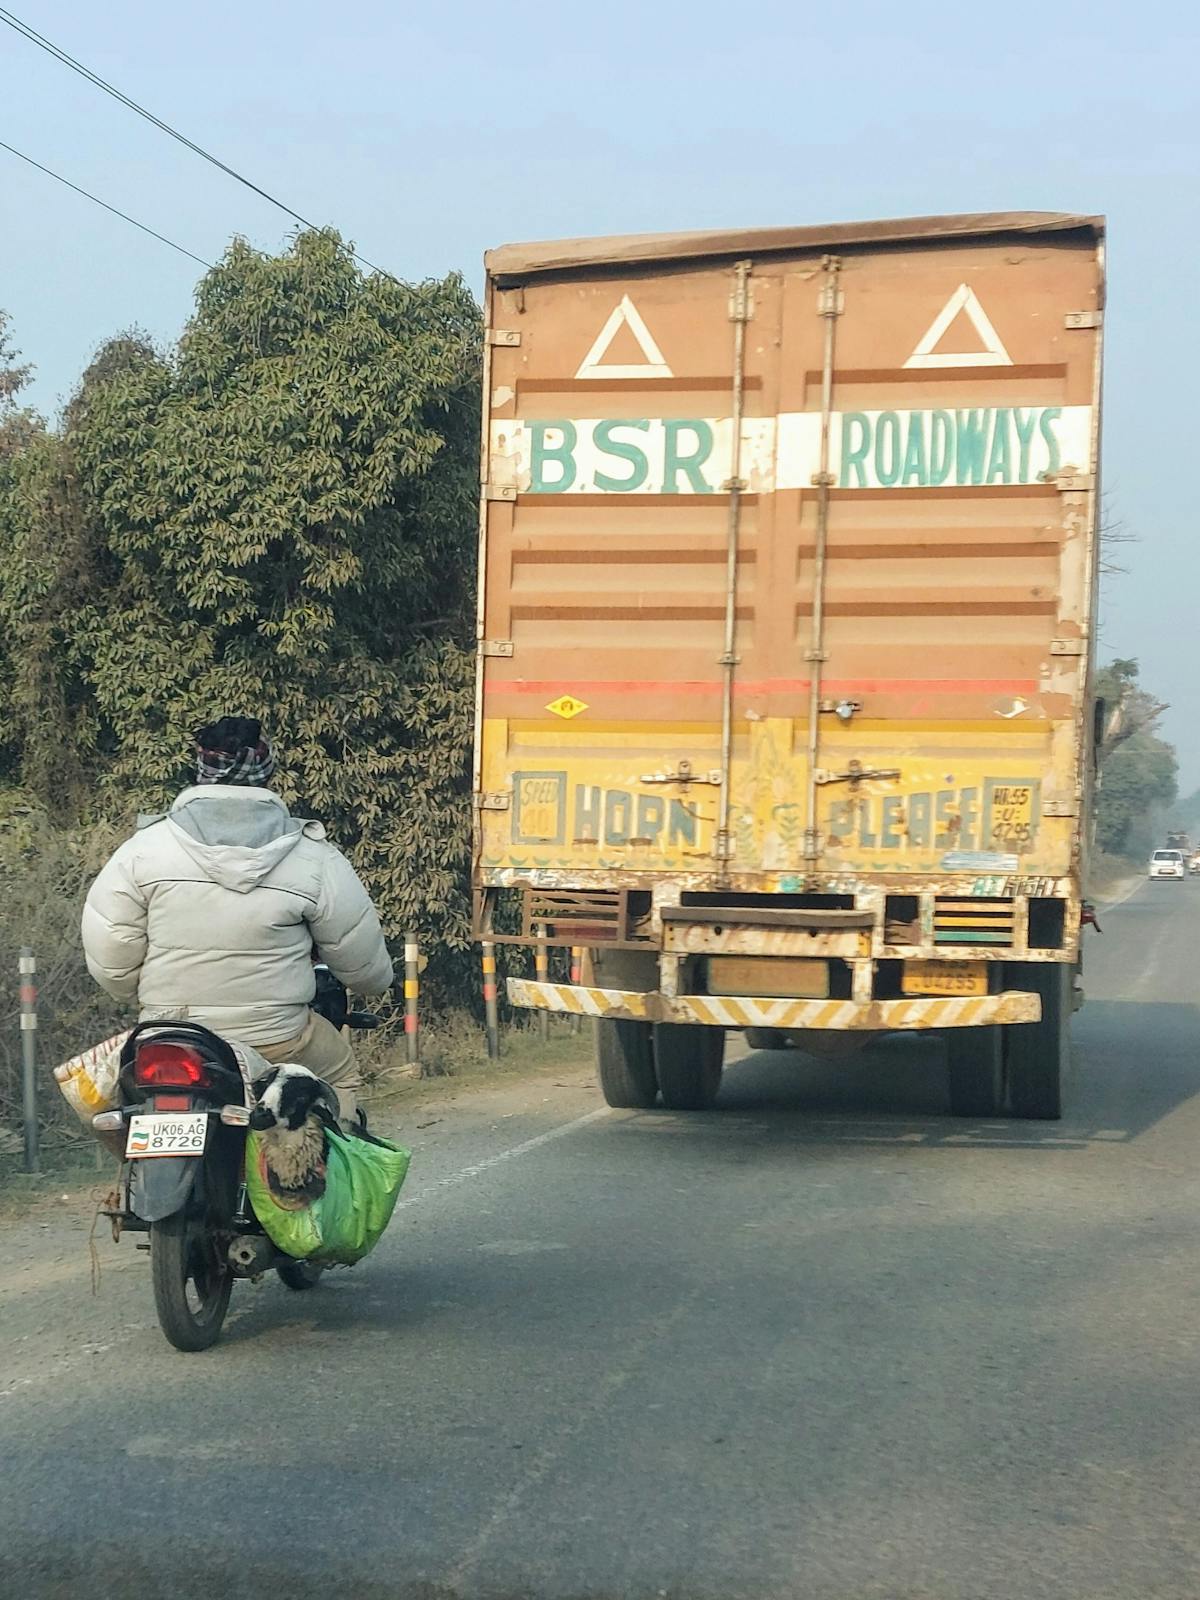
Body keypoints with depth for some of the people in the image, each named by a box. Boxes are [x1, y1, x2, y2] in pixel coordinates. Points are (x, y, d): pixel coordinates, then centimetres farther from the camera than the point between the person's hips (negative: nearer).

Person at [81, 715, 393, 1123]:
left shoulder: (143, 848, -4)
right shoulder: (314, 858, -5)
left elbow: (109, 961, -3)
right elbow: (364, 964, 2)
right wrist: (377, 981, 26)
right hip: (277, 1044, -1)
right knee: (340, 1074, 27)